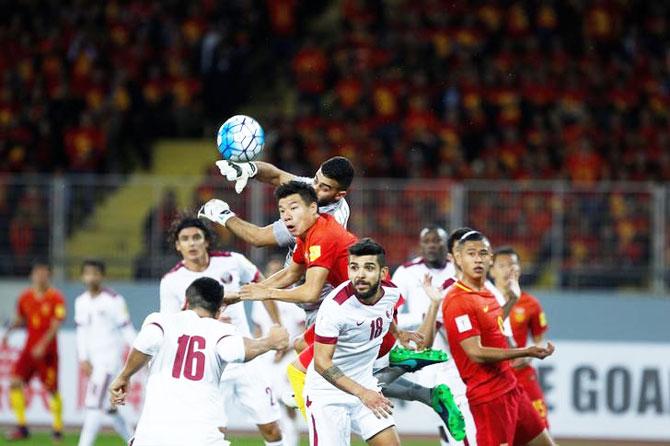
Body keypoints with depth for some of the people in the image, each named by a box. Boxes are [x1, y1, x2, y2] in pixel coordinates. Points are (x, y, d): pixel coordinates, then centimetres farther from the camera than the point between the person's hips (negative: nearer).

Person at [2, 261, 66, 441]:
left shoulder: (56, 298, -8)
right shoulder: (25, 297, 6)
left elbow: (55, 325, -14)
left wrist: (43, 345, -24)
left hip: (47, 350, -4)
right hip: (29, 348, 4)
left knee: (52, 389, -1)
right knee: (15, 382, -9)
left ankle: (58, 429, 13)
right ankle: (21, 427, -3)